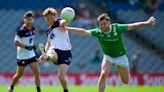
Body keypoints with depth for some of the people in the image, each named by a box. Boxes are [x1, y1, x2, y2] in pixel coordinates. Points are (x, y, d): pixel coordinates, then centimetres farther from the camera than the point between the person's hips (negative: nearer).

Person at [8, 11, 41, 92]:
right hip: (22, 56, -6)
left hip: (31, 55, 6)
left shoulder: (33, 29, 4)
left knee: (37, 73, -5)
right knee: (20, 74, 9)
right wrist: (26, 47, -25)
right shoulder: (21, 30, -18)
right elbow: (16, 42, -18)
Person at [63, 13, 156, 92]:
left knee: (126, 81, 8)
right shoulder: (98, 32, -21)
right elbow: (84, 32, -27)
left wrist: (147, 23, -26)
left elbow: (132, 26, -21)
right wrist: (67, 28, -36)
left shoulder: (117, 28, -24)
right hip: (108, 56, 0)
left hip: (120, 56, 0)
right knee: (103, 74, -26)